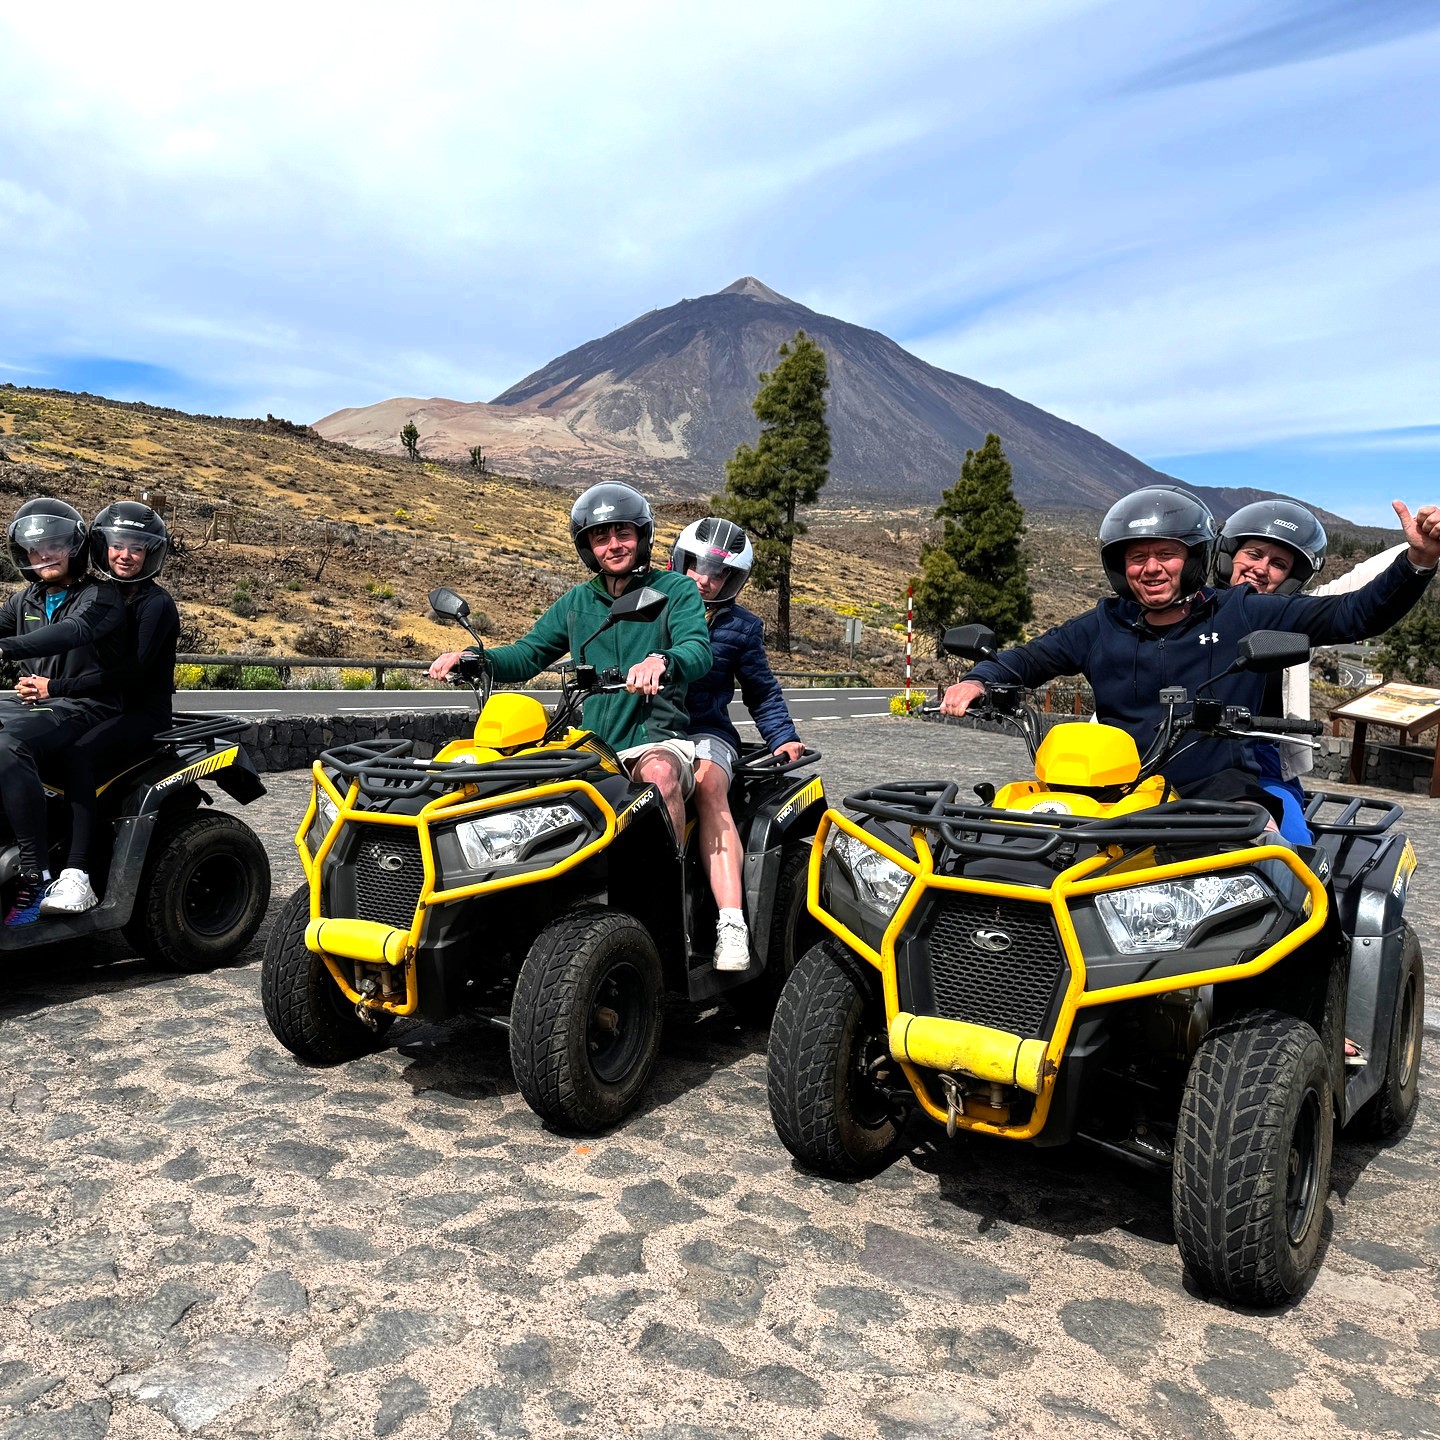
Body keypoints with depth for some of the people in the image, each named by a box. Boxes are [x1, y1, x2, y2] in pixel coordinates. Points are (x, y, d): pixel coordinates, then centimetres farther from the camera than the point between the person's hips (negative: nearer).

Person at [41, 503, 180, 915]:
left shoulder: (157, 604, -9)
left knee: (77, 757, -34)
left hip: (144, 713, -8)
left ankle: (78, 878, -39)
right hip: (104, 708, 8)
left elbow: (131, 671, -20)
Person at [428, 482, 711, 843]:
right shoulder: (577, 601, 19)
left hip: (656, 739, -4)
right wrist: (472, 658, -2)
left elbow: (698, 650, -15)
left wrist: (661, 661, -39)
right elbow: (527, 654, 18)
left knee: (660, 772, -38)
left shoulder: (676, 590, 3)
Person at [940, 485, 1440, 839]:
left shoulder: (1242, 615, 4)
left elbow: (1353, 614, 3)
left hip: (1220, 789, -2)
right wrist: (978, 681, -7)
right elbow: (1029, 658, 14)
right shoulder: (1103, 626, 10)